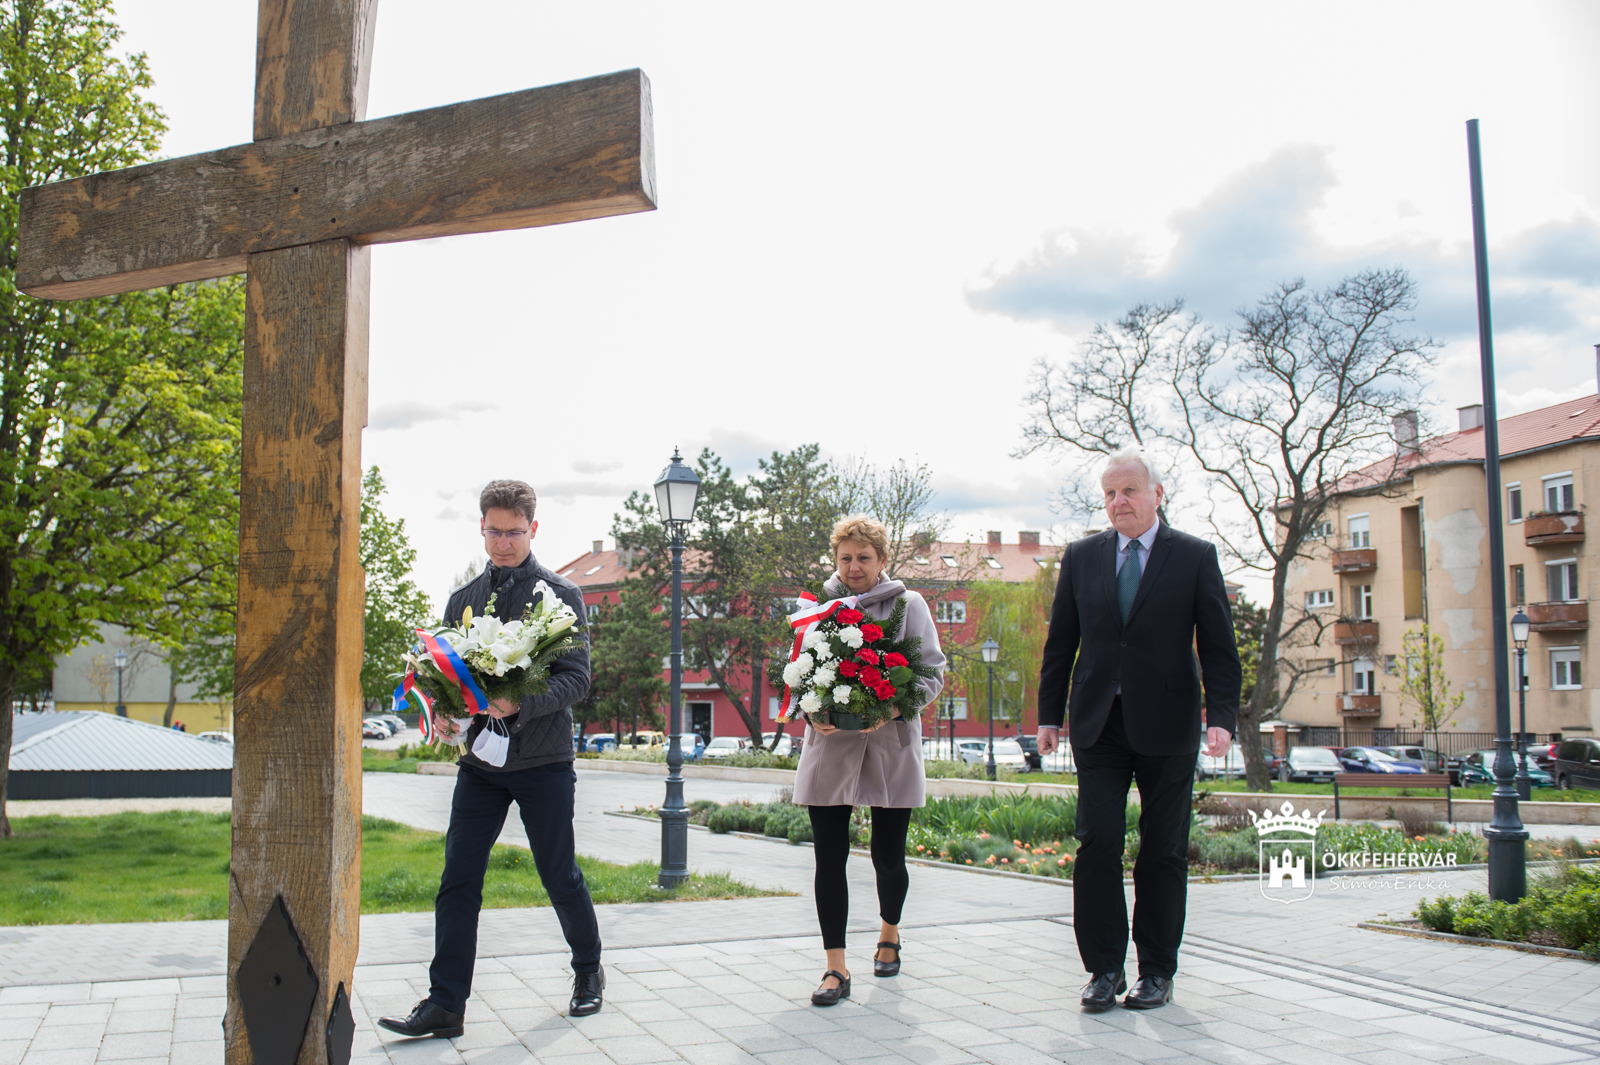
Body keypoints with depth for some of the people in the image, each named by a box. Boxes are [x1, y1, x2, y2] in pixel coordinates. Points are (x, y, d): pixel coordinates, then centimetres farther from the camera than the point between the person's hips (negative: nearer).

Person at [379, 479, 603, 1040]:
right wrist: (442, 710, -8)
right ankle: (445, 1003, 2)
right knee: (457, 880, -3)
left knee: (560, 877, 7)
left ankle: (589, 972, 30)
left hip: (542, 759, -3)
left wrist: (521, 704, -26)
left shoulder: (561, 595, -2)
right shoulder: (463, 599, 11)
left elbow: (576, 678, -9)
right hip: (479, 760, 4)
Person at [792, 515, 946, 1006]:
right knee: (829, 857, -4)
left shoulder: (908, 605, 4)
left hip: (890, 744, -1)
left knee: (888, 855, 7)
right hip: (829, 746, 1)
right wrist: (812, 714, -10)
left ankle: (889, 935, 36)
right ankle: (836, 969, 3)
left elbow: (932, 674, -1)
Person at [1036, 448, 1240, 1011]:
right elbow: (1060, 643, 11)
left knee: (1163, 853, 5)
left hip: (1167, 728, -1)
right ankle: (1104, 969, 8)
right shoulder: (1081, 556, 9)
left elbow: (1218, 646, 0)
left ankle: (1157, 972, 17)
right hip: (1098, 726, 2)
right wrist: (1050, 715, 8)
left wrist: (1221, 717, -10)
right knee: (1096, 844, -3)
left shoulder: (1195, 556, 2)